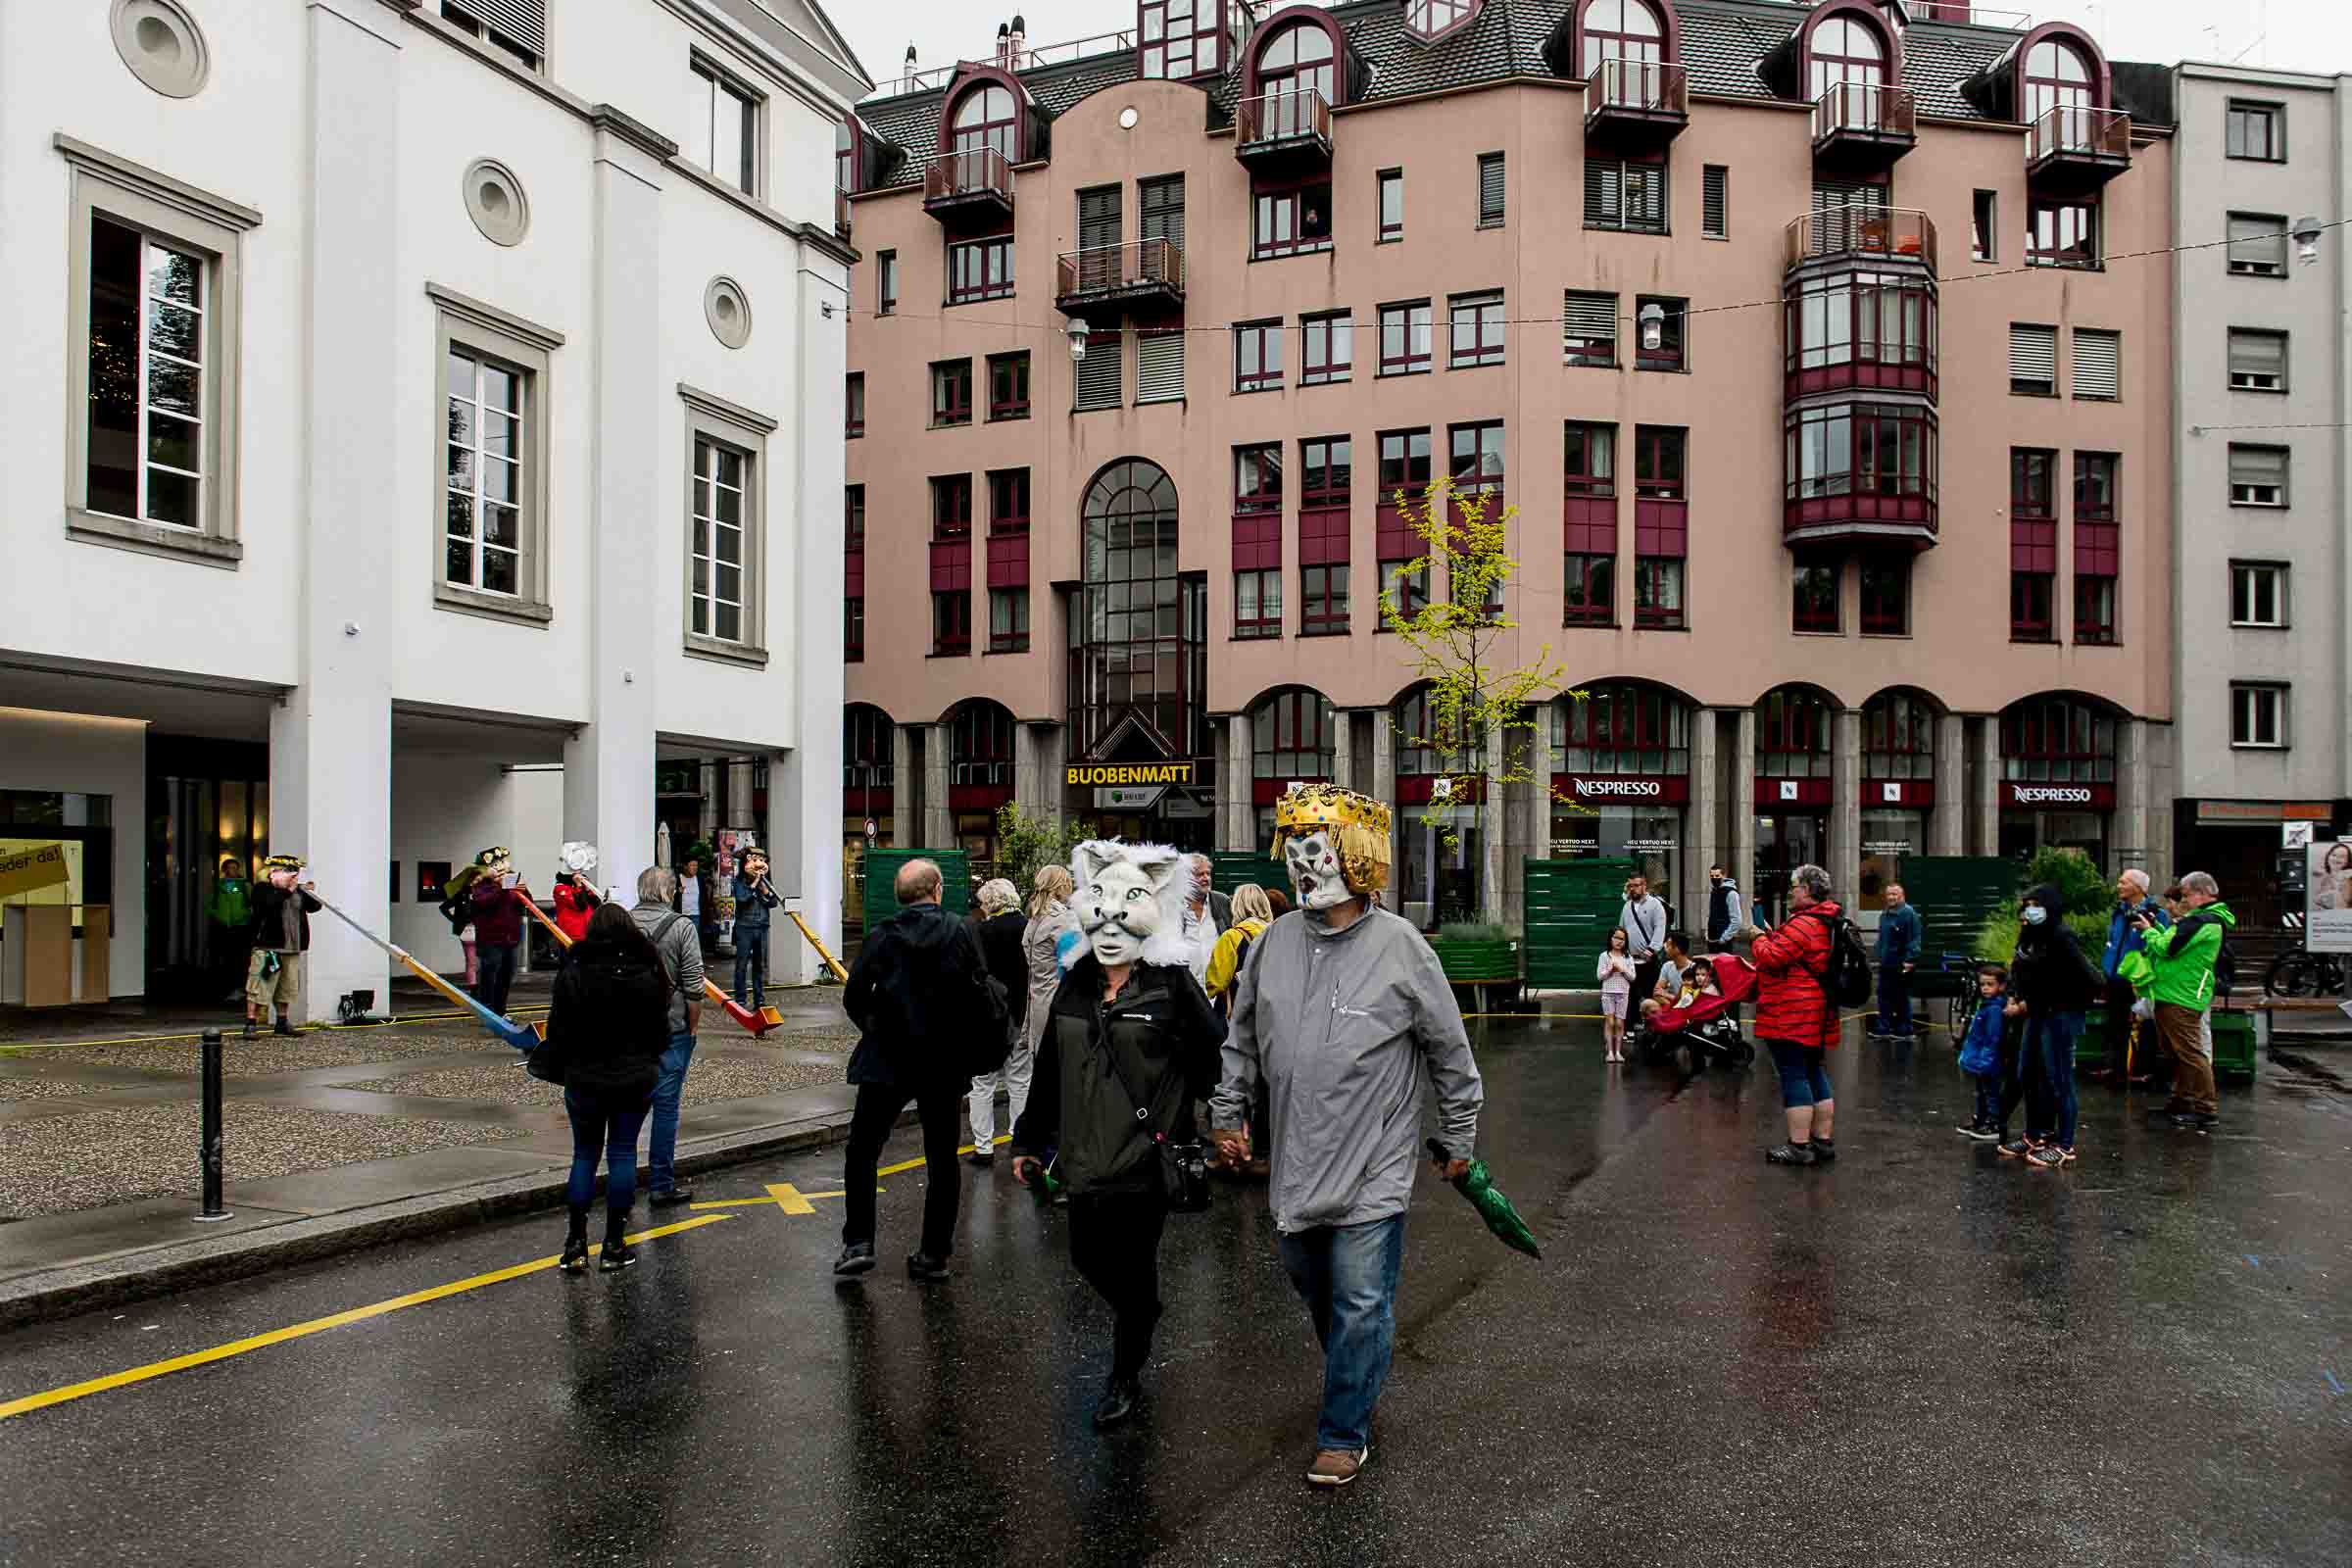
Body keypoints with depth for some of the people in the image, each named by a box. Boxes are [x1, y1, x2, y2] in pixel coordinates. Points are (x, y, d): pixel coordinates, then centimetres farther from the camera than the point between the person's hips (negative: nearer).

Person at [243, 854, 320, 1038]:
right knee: (260, 987, -6)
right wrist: (287, 890, -24)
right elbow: (269, 904, -23)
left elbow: (314, 906, 3)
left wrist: (306, 891, -10)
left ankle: (282, 1023, 25)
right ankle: (251, 1024, -1)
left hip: (292, 949, 6)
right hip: (268, 947, -6)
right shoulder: (263, 889, -4)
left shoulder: (298, 891, 12)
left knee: (287, 988, 14)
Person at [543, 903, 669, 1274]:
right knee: (622, 1154, 7)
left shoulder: (573, 971, -8)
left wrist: (568, 1063, 12)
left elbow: (558, 1029, -5)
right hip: (636, 1079, 1)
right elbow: (660, 1027, 3)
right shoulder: (648, 971, -3)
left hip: (584, 1078, -1)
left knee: (585, 1154, 11)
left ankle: (576, 1244, 9)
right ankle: (614, 1246, 9)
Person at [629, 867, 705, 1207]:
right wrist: (692, 1027, 0)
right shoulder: (681, 927, -10)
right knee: (666, 1105, 3)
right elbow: (693, 987, -12)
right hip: (671, 1028, -4)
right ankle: (661, 1185, 9)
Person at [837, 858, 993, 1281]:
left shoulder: (881, 936, -5)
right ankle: (934, 1254, 15)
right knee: (942, 1160, 12)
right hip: (945, 1063, 1)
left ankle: (858, 1243, 3)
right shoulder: (960, 932, -6)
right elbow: (980, 993, -5)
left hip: (886, 1060, -1)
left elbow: (853, 997, -4)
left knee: (862, 1152, 12)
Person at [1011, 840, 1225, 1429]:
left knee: (1132, 1266, 4)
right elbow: (1049, 1069, 14)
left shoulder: (1172, 984, -10)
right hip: (1086, 1154, 6)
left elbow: (1215, 1057, -8)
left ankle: (1126, 1376, 25)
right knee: (1089, 1256, 15)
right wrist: (1029, 1140, 18)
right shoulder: (1075, 986, 7)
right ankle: (1143, 1315, 46)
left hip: (1146, 1154, -6)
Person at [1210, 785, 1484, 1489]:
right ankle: (1354, 1376, 46)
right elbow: (1242, 1040, 14)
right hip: (1296, 1164, 5)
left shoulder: (1399, 945, -12)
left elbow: (1450, 1051, -2)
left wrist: (1459, 1137, 3)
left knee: (1360, 1303, 1)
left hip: (1372, 1171, -5)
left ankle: (1344, 1433, 16)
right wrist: (1228, 1114, 14)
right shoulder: (1275, 942, 1)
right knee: (1312, 1286, 21)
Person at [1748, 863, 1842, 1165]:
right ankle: (1823, 1141, 21)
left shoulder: (1803, 925, -20)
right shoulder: (1828, 923, 13)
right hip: (1818, 1013, 10)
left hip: (1793, 1015, -10)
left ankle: (1799, 1146, -2)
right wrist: (1772, 936, 13)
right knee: (1815, 1073, 15)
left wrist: (1760, 939, -2)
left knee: (1793, 1076, -5)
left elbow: (1771, 958, -20)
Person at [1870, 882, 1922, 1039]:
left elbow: (1914, 939, -19)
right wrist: (1880, 956, 19)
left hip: (1901, 965, -8)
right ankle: (1884, 1028, 17)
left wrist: (1910, 960, -23)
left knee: (1902, 998, 1)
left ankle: (1904, 1031, 11)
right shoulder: (1884, 913, 14)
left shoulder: (1909, 913, -14)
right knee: (1884, 996, 11)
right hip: (1885, 964, 8)